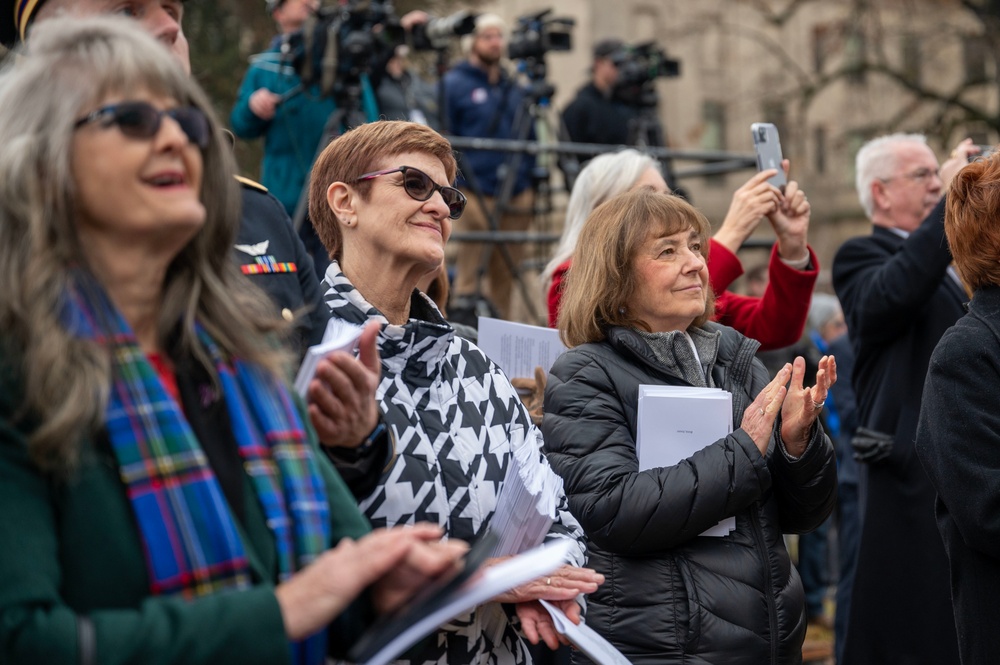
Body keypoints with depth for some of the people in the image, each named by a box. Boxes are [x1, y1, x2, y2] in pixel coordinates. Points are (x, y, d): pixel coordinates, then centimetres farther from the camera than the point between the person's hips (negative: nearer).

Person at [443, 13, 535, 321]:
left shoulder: (514, 88, 17)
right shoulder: (455, 83, 1)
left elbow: (529, 140, 22)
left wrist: (531, 182, 15)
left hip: (516, 194, 5)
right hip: (474, 193, -5)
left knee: (505, 273, 8)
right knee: (469, 267, -7)